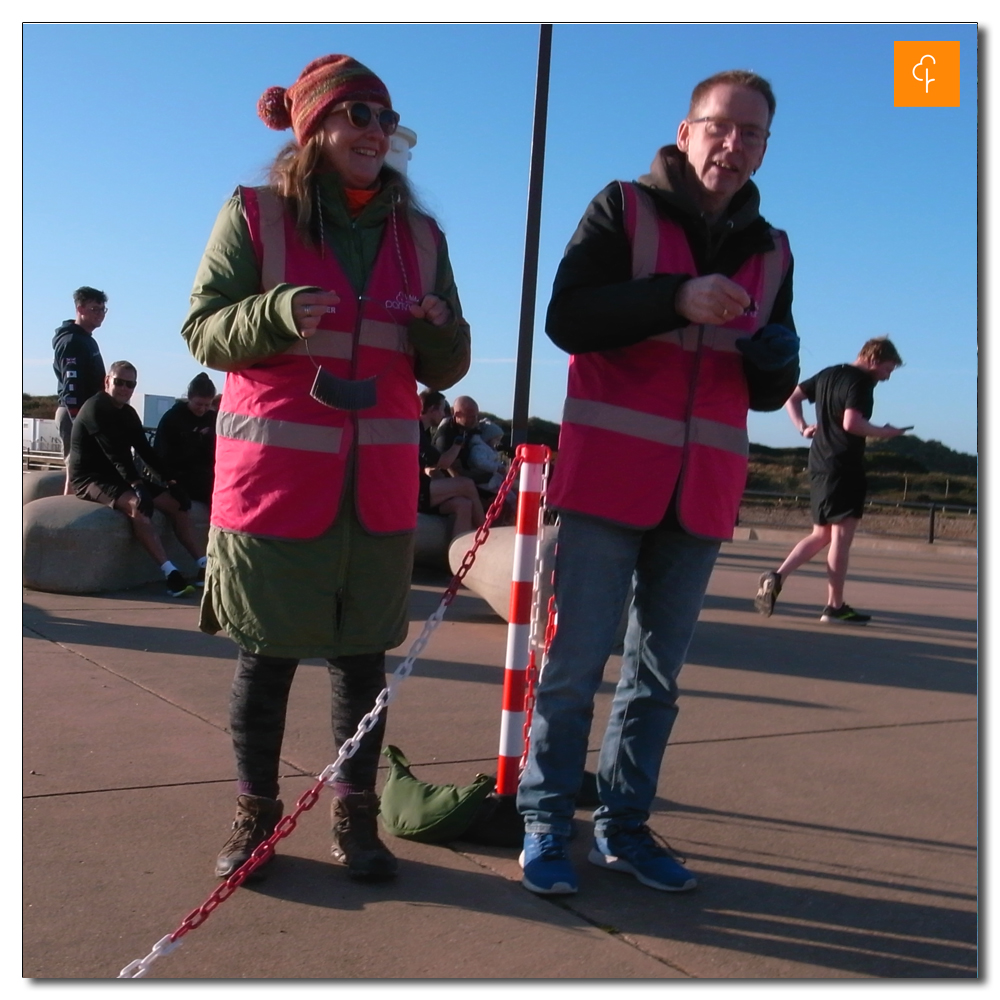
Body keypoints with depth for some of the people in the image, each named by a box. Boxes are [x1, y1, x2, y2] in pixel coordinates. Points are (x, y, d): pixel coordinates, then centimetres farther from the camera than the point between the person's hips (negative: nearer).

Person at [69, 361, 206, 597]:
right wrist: (136, 485, -35)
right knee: (136, 504, -35)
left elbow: (145, 450, 11)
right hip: (90, 477, -9)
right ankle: (170, 573, -39)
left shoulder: (128, 413, 11)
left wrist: (171, 480, 0)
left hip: (117, 476, 9)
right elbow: (115, 452, -26)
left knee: (176, 502, -3)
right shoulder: (95, 408, -15)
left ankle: (204, 566, -8)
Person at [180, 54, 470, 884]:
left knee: (364, 652, 6)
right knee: (267, 651, 4)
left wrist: (440, 332, -12)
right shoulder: (254, 215, 0)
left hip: (379, 479, 3)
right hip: (275, 473, -3)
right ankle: (255, 813, 21)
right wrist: (278, 314, -21)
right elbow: (204, 331, -2)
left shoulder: (419, 236, 10)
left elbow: (445, 371, 11)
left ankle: (356, 817, 20)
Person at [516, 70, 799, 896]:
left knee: (658, 673, 11)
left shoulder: (770, 251, 13)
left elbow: (769, 392, 15)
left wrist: (777, 362, -8)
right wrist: (676, 300, -24)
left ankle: (624, 824, 24)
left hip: (702, 492, 5)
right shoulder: (624, 209, 0)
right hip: (609, 479, -4)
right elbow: (568, 318, -13)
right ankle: (546, 823, 14)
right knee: (574, 663, 0)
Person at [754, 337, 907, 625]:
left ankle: (777, 576, 0)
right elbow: (851, 423, -24)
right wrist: (884, 432, -11)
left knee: (821, 534, 15)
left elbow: (791, 397, 19)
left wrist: (802, 427, 11)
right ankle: (835, 606, 1)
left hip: (819, 465, 8)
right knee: (841, 536, -3)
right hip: (844, 467, -8)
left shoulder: (829, 374, 15)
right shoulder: (861, 383, -11)